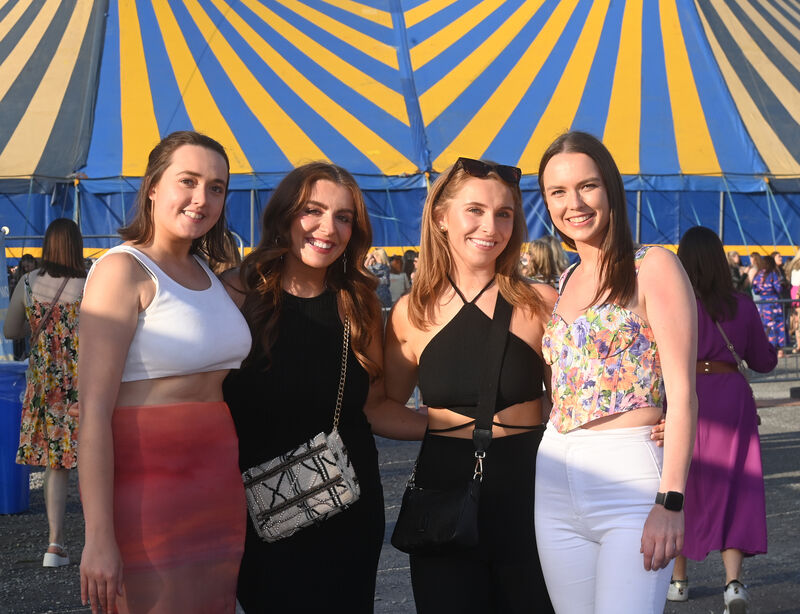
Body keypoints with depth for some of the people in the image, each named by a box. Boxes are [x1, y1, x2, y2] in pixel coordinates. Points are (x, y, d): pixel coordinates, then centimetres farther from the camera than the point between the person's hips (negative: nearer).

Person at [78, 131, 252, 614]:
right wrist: (98, 537, -21)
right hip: (148, 485, -7)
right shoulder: (124, 269, -10)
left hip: (221, 489, 8)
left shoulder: (206, 274, 14)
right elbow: (94, 410, -16)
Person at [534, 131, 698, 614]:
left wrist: (672, 500, -17)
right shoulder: (561, 285, 16)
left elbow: (682, 390, -10)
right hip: (555, 481, 6)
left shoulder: (653, 267, -4)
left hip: (632, 476, -6)